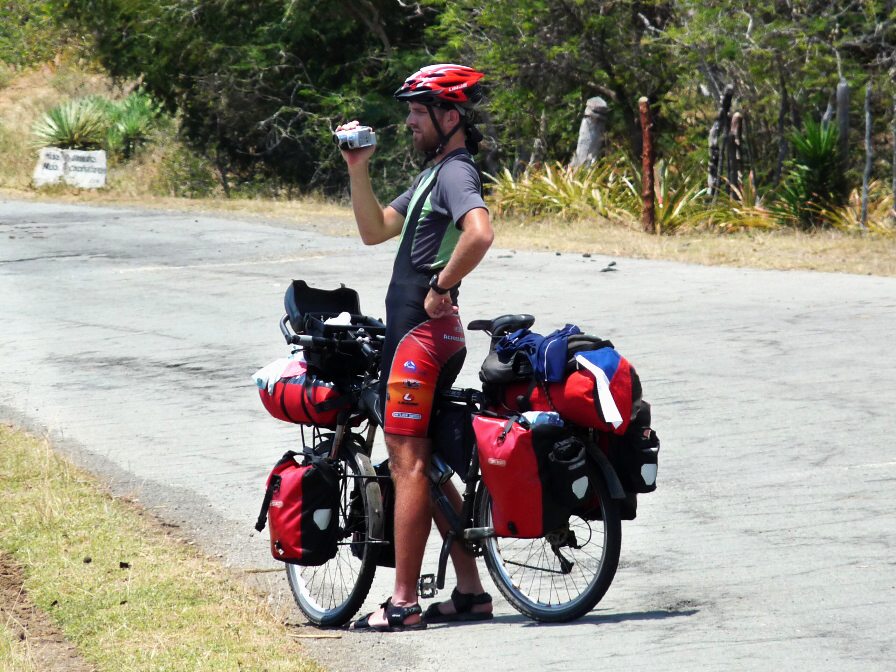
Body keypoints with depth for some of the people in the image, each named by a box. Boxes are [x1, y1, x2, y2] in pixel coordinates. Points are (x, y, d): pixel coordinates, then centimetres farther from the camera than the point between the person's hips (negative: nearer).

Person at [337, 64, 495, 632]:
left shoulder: (457, 172, -12)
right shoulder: (434, 174, 20)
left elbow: (480, 232, -32)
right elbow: (375, 230, 23)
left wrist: (441, 288, -22)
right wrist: (358, 170, 11)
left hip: (423, 331, -11)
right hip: (417, 331, 11)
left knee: (408, 462, -9)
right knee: (426, 466, 14)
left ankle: (404, 604, -9)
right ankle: (471, 591, 16)